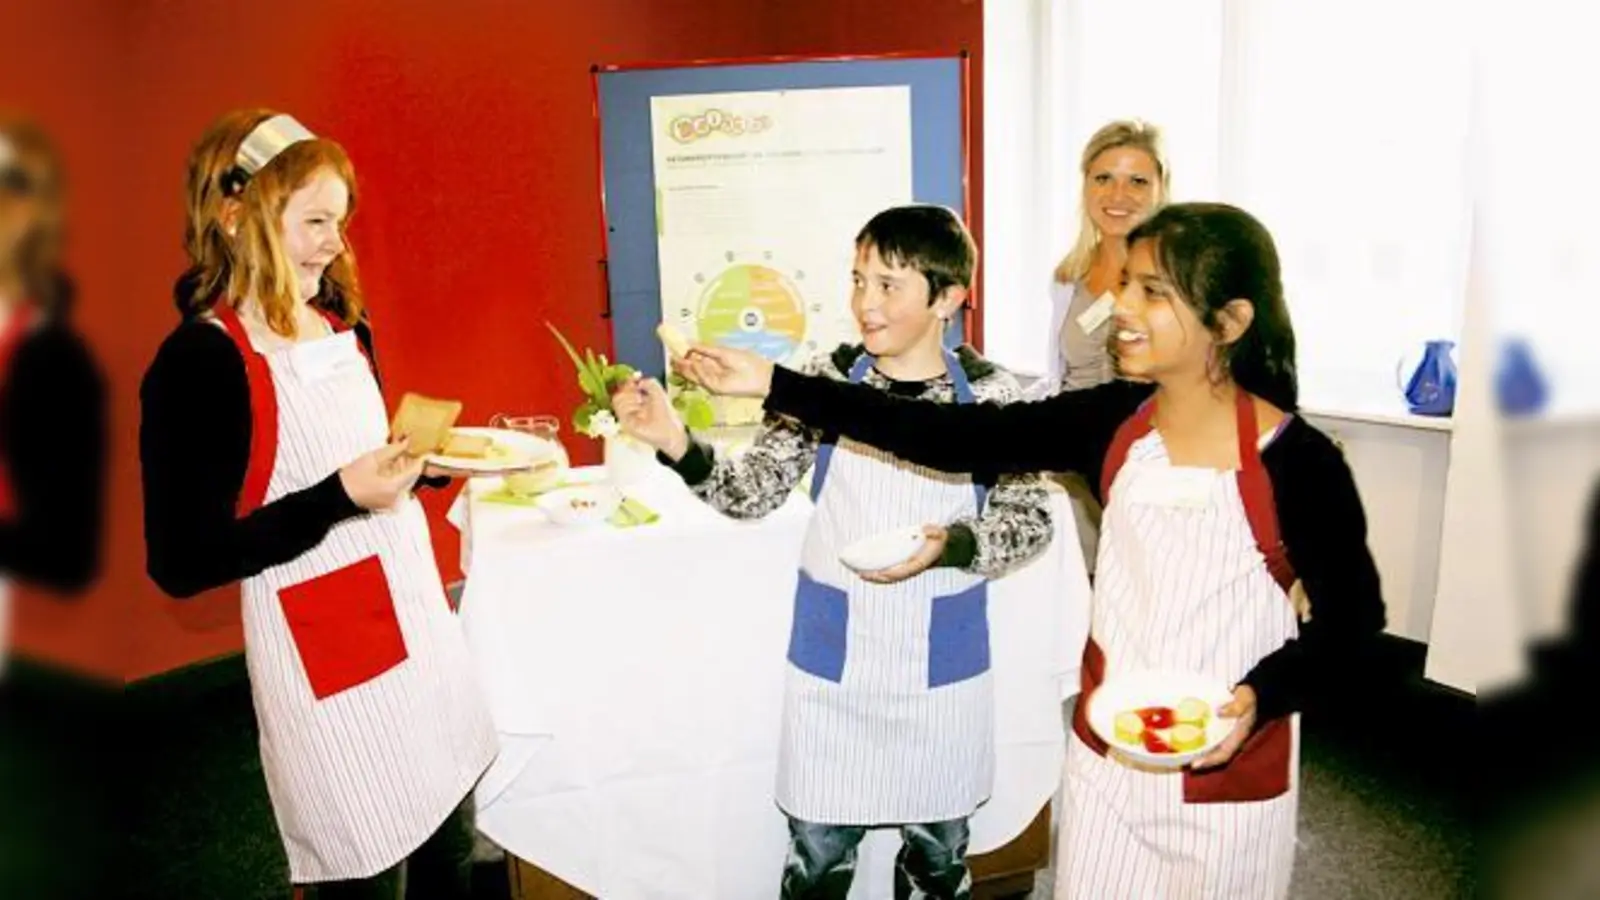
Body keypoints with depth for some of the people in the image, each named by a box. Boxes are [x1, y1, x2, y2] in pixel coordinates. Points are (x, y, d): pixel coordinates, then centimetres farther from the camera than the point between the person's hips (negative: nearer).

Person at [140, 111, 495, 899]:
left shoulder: (341, 325, 8)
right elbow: (181, 564, -18)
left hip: (414, 611, 8)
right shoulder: (198, 363, -17)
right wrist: (342, 497, -25)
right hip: (323, 653, -7)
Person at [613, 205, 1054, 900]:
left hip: (941, 662, 0)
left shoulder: (988, 393, -8)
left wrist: (950, 546, -21)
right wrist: (675, 442, -22)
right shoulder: (826, 381, -6)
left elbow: (1031, 519, -3)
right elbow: (753, 492, -6)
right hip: (833, 660, 0)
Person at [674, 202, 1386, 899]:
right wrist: (777, 386, -17)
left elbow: (1352, 614, -7)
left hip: (1226, 777, -3)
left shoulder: (1296, 461, -18)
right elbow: (953, 439, -13)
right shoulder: (1111, 421, -7)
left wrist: (1261, 698, -25)